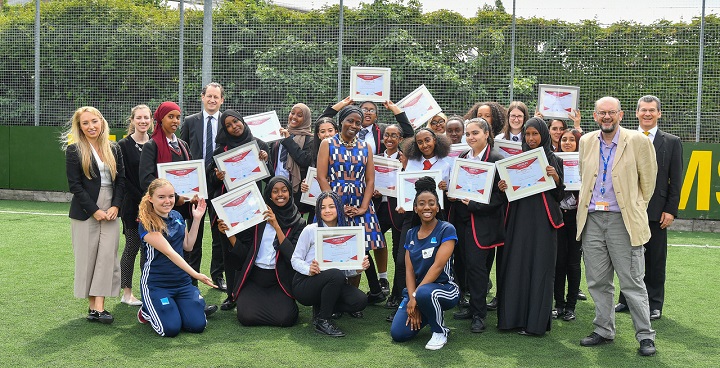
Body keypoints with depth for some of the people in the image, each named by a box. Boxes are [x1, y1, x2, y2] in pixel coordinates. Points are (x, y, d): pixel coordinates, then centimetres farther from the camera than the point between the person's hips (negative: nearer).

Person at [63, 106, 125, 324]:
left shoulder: (114, 149, 9)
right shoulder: (74, 150, -2)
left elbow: (121, 180, 9)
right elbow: (74, 185, -7)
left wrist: (115, 206, -5)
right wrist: (94, 210, -12)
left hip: (110, 210, 3)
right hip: (85, 212, -3)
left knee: (107, 255, -5)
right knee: (87, 257, 1)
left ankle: (99, 307, -5)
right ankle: (92, 305, 11)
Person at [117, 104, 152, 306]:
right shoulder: (124, 145, -4)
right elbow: (124, 178, -8)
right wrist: (141, 199, -14)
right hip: (133, 205, -4)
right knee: (132, 246, 1)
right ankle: (127, 293, 11)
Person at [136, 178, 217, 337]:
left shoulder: (177, 216, 7)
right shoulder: (147, 224, -14)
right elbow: (169, 252, -22)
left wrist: (197, 219, 5)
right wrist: (196, 274, -29)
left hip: (182, 281, 5)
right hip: (156, 283, -5)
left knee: (197, 325, -11)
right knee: (171, 329, -17)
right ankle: (146, 311, 14)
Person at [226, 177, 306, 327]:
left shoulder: (298, 223, 3)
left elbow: (293, 255, -12)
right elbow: (244, 252, 2)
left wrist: (276, 226, -18)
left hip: (279, 280, 0)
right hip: (253, 276, 0)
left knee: (285, 318, -21)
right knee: (247, 316, -21)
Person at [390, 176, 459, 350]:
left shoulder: (446, 230, -9)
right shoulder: (411, 234, 8)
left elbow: (438, 266, -17)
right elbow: (409, 270, 1)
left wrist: (415, 296, -19)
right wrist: (412, 298, -14)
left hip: (444, 288, -5)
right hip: (415, 291, 5)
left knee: (425, 293, -40)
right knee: (398, 333, -13)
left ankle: (440, 332, -11)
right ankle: (423, 316, 18)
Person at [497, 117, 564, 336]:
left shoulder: (553, 161, 5)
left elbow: (559, 195, 1)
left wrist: (555, 178, -16)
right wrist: (503, 187, -7)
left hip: (542, 220, -3)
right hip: (519, 218, 3)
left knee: (539, 268, -2)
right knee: (515, 266, 2)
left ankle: (536, 322, 4)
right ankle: (513, 316, 10)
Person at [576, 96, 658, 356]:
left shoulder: (638, 141, -5)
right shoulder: (586, 142, 8)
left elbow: (648, 179, 3)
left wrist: (637, 207, 8)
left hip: (623, 220, -4)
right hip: (592, 219, 4)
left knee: (632, 282, 0)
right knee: (598, 281, 11)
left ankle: (645, 336, 12)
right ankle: (604, 330, 23)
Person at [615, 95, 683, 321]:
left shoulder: (672, 143, 5)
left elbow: (676, 181, 2)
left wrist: (671, 210, -5)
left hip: (657, 210, -1)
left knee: (655, 260, 6)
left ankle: (654, 304, 17)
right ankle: (627, 299, 22)